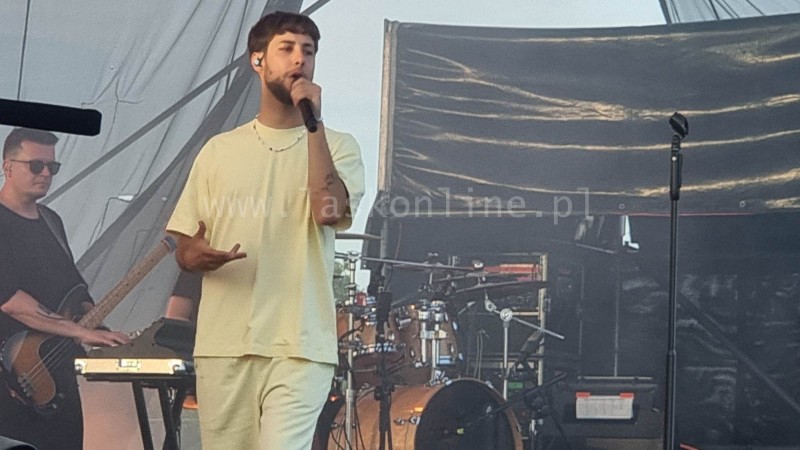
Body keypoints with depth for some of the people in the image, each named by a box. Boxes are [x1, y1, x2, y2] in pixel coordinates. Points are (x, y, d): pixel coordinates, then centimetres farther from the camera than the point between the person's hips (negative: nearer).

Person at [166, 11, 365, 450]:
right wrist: (199, 256, -10)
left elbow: (329, 211, -15)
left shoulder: (335, 145, 6)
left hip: (299, 348, -3)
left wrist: (313, 122, -10)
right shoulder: (219, 150, 12)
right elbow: (184, 251, 14)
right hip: (223, 346, 3)